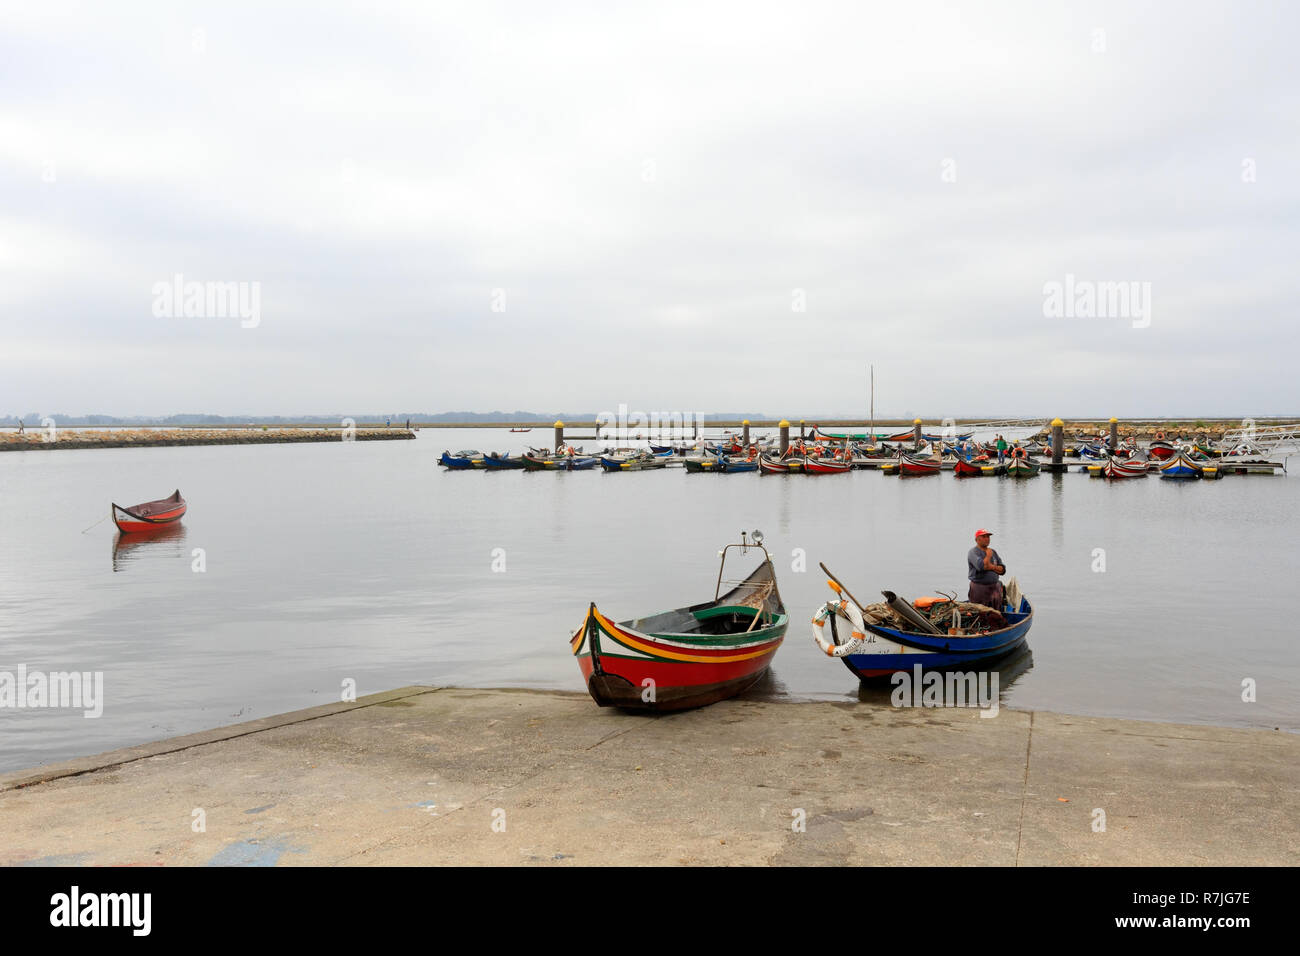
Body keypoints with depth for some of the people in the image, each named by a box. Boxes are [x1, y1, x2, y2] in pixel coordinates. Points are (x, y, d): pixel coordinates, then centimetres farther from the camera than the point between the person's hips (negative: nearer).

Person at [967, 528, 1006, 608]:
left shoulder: (993, 552, 15)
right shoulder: (973, 552, -6)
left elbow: (1002, 570, 9)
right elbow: (981, 566, -23)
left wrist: (992, 567, -10)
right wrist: (988, 555, -9)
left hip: (995, 588, 6)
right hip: (979, 588, -6)